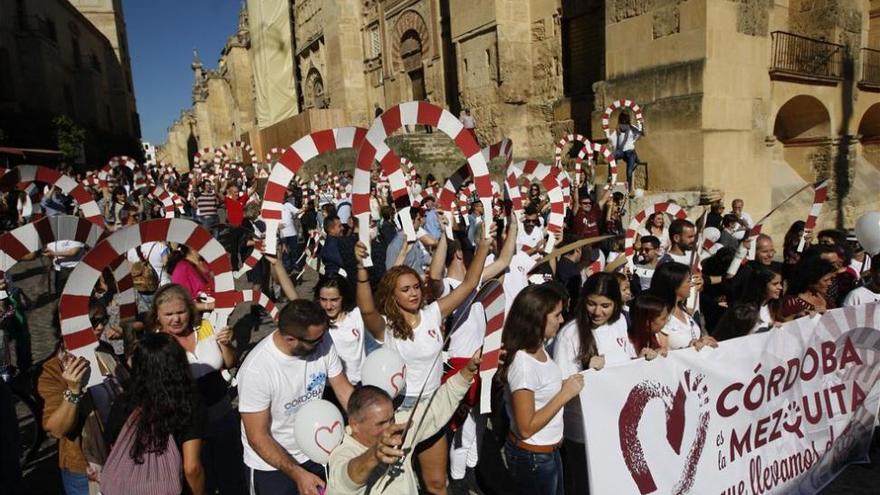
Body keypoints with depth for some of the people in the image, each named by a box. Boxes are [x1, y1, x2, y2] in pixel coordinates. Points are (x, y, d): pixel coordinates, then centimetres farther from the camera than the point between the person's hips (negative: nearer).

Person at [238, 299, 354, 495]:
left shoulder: (323, 342, -18)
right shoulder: (256, 369, -30)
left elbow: (344, 390, -8)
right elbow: (258, 438, -22)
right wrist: (297, 474, -24)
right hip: (270, 465, -4)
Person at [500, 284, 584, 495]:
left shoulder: (538, 348, -4)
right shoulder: (522, 364, -29)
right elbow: (526, 428, -26)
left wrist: (565, 385, -3)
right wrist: (565, 394, -23)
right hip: (531, 456, -8)